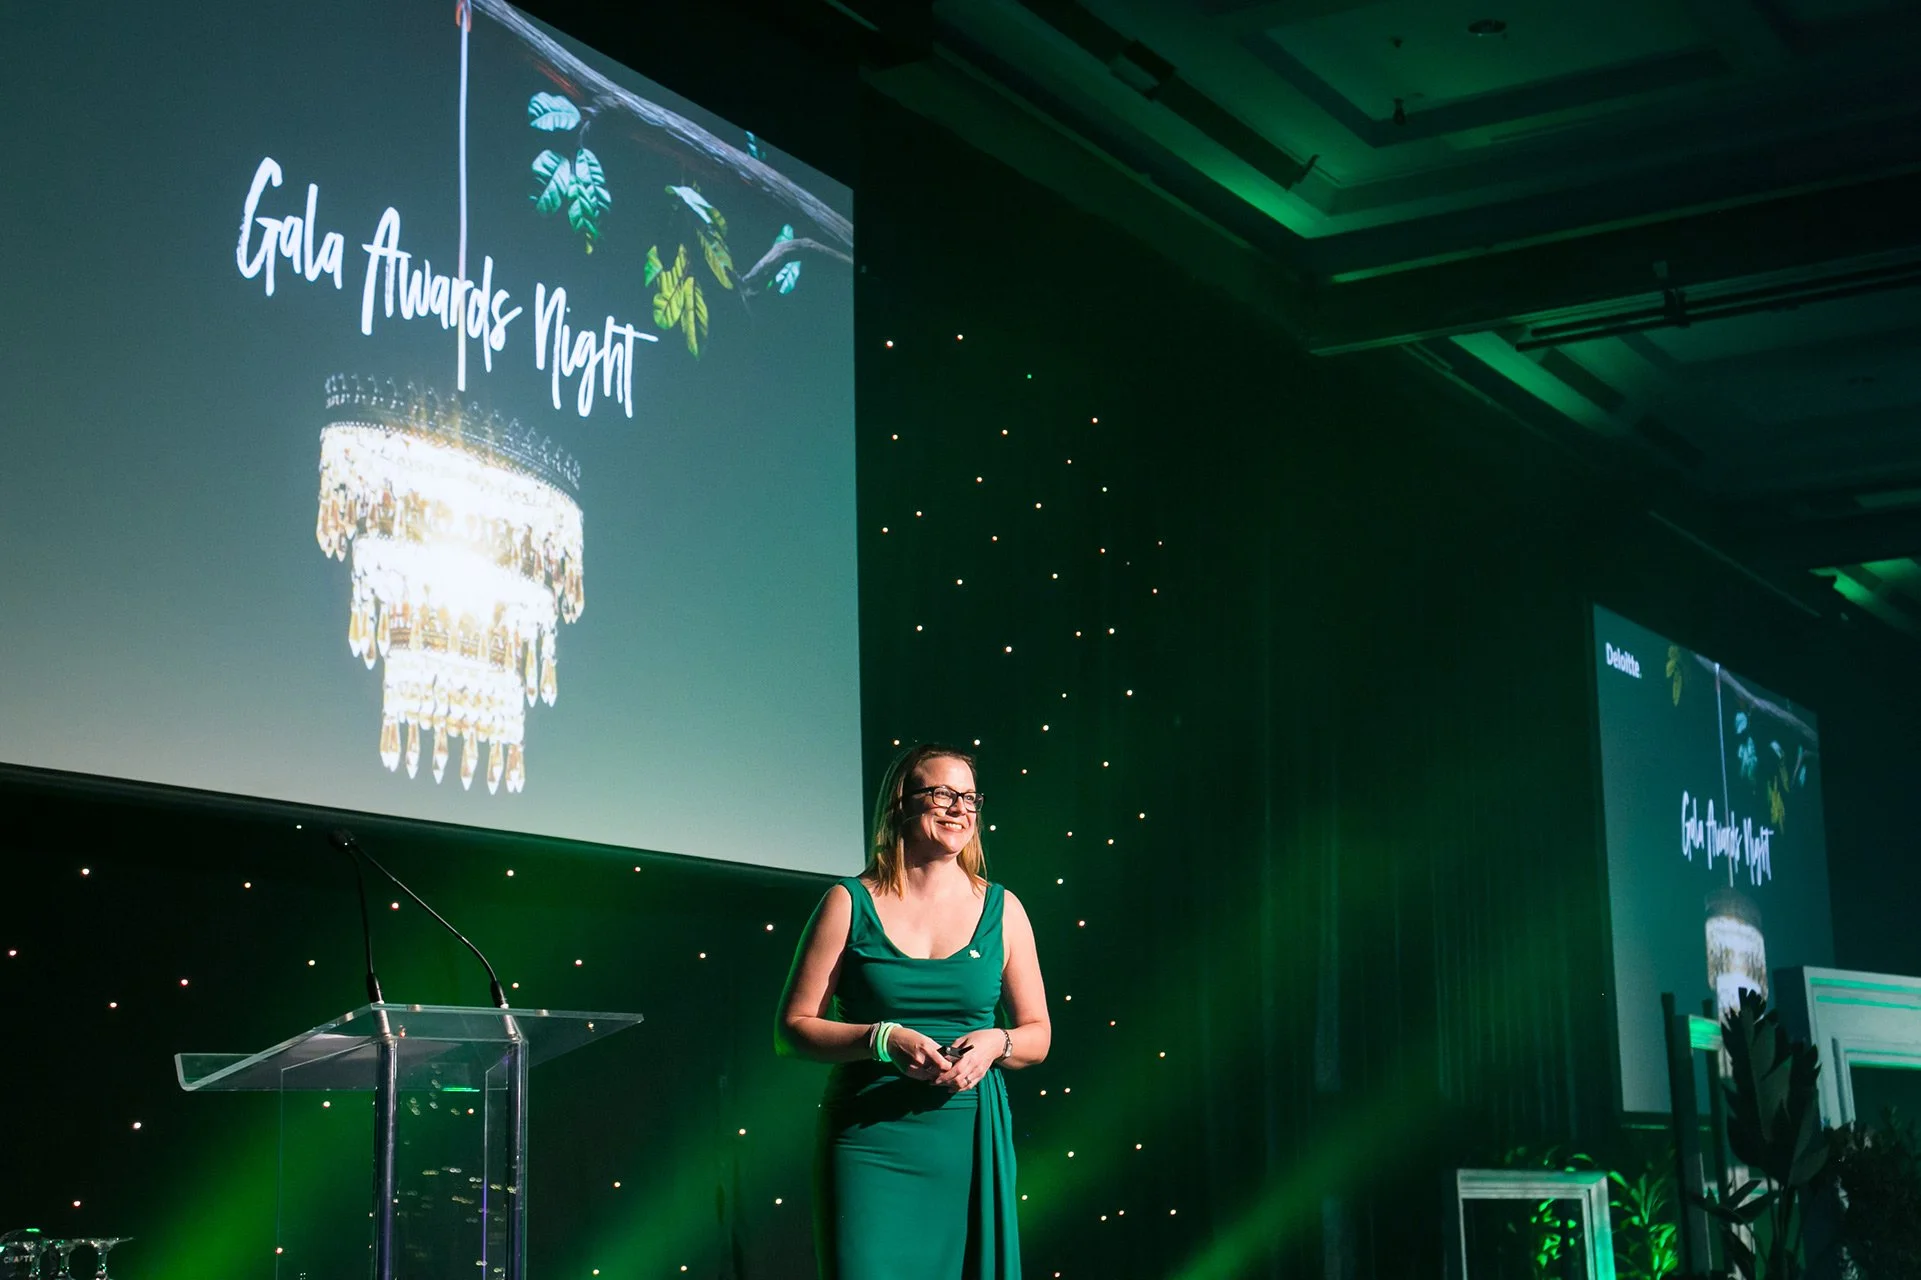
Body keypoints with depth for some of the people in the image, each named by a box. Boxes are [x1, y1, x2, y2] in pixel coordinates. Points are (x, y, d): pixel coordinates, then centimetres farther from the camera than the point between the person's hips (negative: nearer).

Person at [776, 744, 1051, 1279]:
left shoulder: (1002, 910, 7)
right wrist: (885, 1040, -16)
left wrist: (995, 1042, -10)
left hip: (971, 1136, 2)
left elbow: (1037, 1035, 13)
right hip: (870, 1141, -2)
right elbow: (792, 1029, -1)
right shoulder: (850, 904, 1)